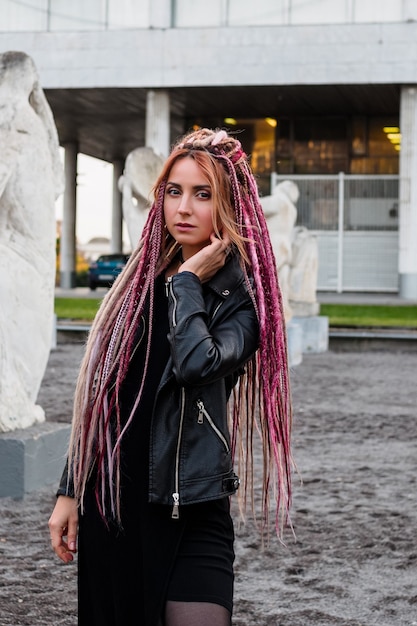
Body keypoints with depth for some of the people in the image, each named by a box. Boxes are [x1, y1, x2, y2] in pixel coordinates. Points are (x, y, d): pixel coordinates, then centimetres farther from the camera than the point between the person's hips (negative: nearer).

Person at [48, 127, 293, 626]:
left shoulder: (244, 295, -5)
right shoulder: (141, 280, 8)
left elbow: (196, 362, -26)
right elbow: (98, 395, 10)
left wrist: (189, 281, -12)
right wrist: (70, 491, 8)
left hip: (193, 508, -4)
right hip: (109, 502, 4)